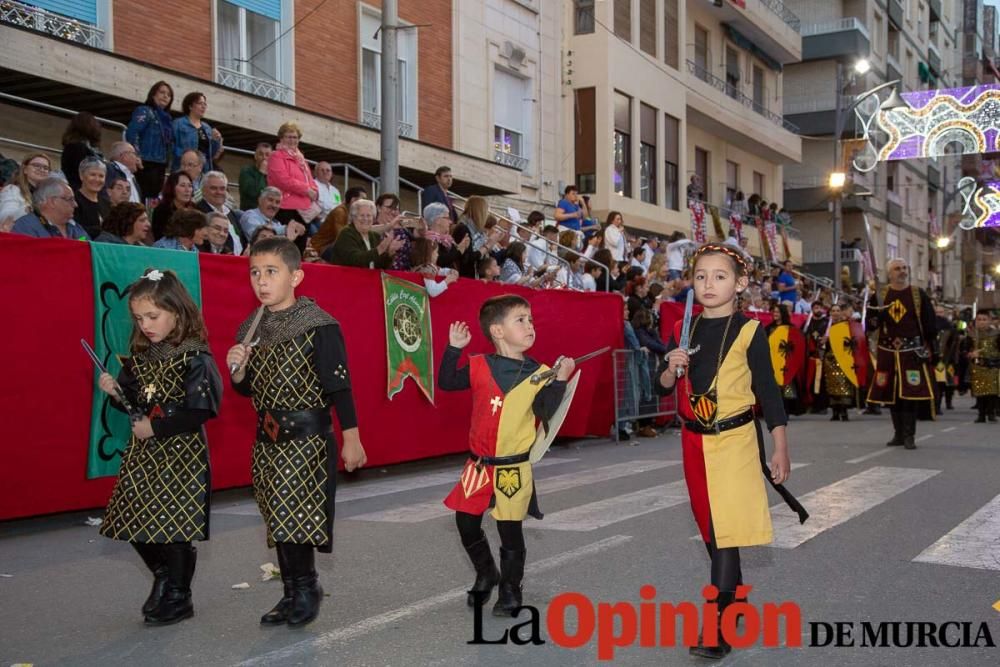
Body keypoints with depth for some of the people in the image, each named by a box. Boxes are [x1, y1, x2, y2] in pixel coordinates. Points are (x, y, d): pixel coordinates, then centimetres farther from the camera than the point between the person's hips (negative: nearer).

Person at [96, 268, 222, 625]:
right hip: (143, 452, 7)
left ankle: (178, 597, 19)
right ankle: (163, 575, 36)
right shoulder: (140, 356, 8)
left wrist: (156, 427, -18)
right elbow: (135, 404, 15)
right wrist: (115, 391, -5)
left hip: (181, 454, -7)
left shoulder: (195, 358, -14)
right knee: (136, 522, 9)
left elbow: (201, 411, -20)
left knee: (176, 525, 0)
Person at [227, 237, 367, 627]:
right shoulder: (251, 328, 9)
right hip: (267, 438, 7)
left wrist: (351, 438, -12)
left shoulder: (318, 326, -11)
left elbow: (339, 384, -12)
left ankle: (305, 587, 15)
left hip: (307, 437, -7)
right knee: (278, 521, 13)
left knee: (298, 517, -6)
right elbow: (247, 389, 16)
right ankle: (294, 592, 26)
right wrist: (237, 370, -6)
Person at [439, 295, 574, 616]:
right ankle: (486, 575, 36)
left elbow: (546, 413, -12)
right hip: (480, 464, 3)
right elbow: (446, 383, -2)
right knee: (467, 523, 11)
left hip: (514, 467, -2)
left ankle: (510, 590, 24)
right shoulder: (479, 366, -1)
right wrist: (453, 349, -9)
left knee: (510, 529, 3)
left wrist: (560, 380, -19)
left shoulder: (538, 373, -5)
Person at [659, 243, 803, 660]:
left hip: (735, 439, -5)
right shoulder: (684, 329, 4)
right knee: (709, 526, 15)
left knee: (728, 527, -9)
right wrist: (672, 368, -13)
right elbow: (665, 387, 9)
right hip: (694, 440, 5)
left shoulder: (749, 331, -8)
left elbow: (768, 392, -7)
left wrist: (780, 451, -8)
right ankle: (734, 596, 35)